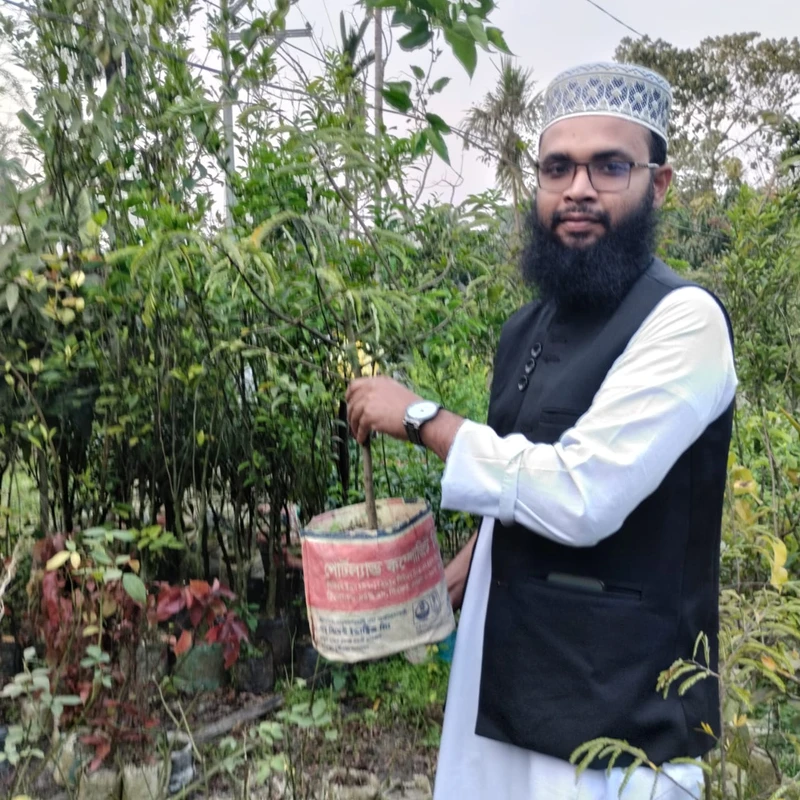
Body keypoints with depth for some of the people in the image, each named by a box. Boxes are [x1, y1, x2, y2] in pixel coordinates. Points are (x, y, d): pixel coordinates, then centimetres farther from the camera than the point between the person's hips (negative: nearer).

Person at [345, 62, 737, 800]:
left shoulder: (683, 319, -18)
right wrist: (455, 575, 12)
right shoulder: (530, 328, 7)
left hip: (613, 709, -7)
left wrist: (423, 418, -19)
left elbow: (580, 497, -27)